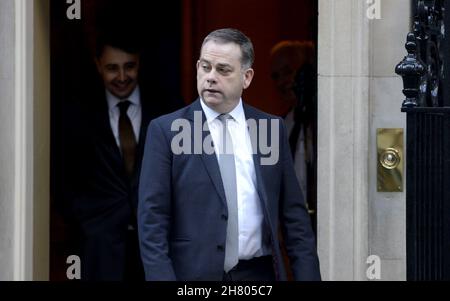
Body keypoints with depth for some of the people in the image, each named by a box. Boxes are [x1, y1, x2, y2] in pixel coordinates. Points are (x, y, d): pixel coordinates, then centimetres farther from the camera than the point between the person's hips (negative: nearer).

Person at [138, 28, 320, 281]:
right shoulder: (166, 130, -2)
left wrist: (308, 276, 0)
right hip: (195, 273, -3)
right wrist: (161, 277, -14)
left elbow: (294, 215, 7)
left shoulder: (273, 129, 6)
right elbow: (152, 220, -5)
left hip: (259, 275, 3)